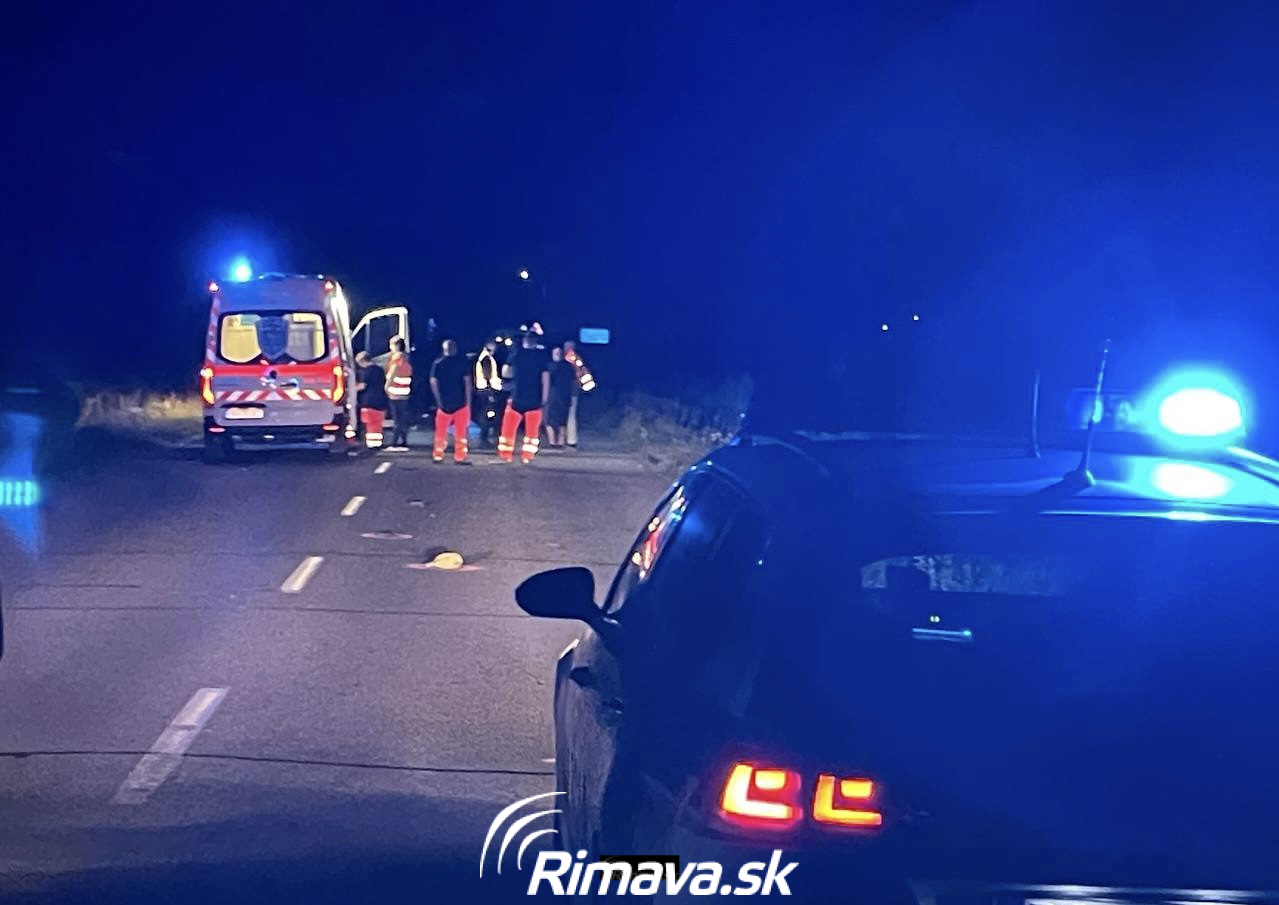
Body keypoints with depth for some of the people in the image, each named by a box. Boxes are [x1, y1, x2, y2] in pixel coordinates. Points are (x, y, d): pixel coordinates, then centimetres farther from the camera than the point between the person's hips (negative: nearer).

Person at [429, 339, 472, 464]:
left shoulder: (438, 363, -1)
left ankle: (438, 456, 12)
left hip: (444, 403, 1)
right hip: (461, 402, -1)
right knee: (461, 432, 5)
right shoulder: (463, 361, -3)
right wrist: (468, 401, -5)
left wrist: (439, 400, -2)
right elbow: (467, 382, -8)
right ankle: (460, 457, 3)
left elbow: (433, 382, -8)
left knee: (441, 431, 12)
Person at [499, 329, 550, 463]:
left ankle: (505, 455, 10)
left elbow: (505, 373, 0)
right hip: (534, 400, 0)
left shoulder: (517, 353, -2)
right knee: (532, 430, 8)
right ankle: (527, 456, 0)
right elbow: (545, 378, -6)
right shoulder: (542, 355, -3)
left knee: (509, 427, 11)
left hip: (517, 398, 0)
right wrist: (544, 398, 0)